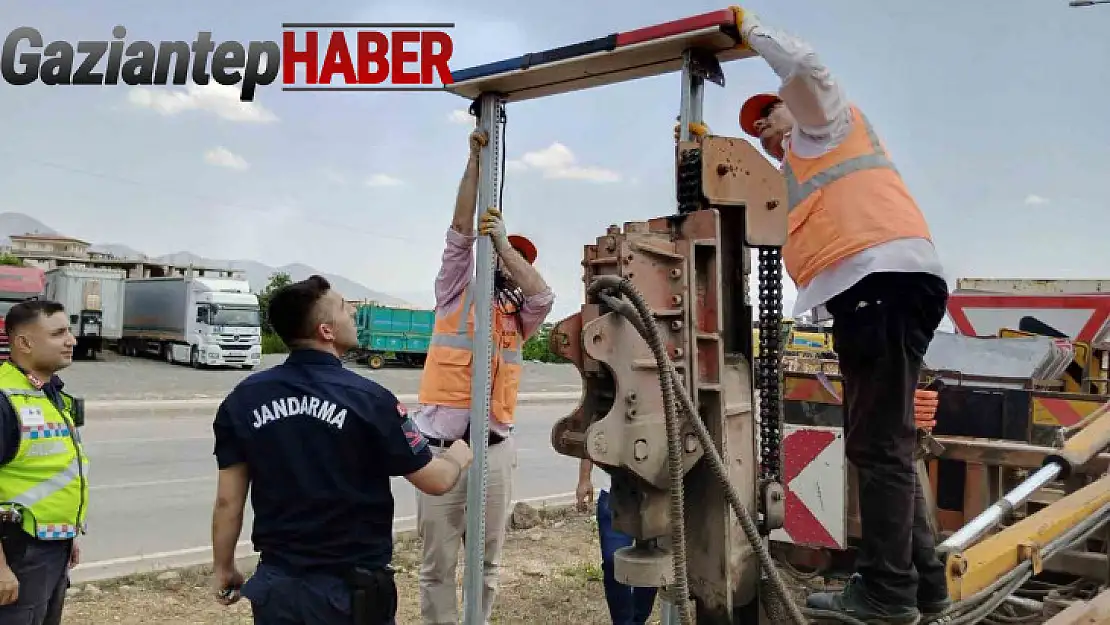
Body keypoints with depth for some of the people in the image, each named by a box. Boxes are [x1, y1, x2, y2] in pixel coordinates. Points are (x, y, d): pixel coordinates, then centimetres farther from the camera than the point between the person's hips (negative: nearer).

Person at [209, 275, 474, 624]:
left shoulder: (243, 399, -5)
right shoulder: (367, 398, -16)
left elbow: (228, 500, -1)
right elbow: (436, 481, -9)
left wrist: (224, 568, 14)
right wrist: (459, 457, 13)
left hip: (277, 585, 3)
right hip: (351, 589, -3)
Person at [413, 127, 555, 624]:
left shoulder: (518, 317, 12)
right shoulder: (456, 295, 6)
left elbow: (543, 296, -8)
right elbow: (460, 231, -1)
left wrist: (502, 239, -8)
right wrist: (476, 159, -5)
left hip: (494, 448, 3)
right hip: (440, 447, -3)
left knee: (487, 561, 12)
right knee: (438, 561, 4)